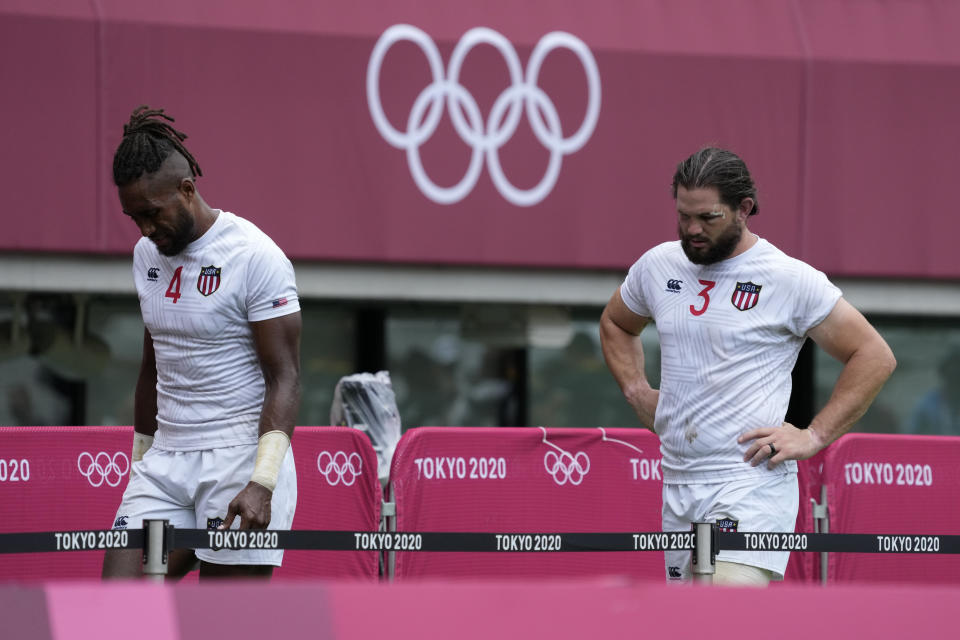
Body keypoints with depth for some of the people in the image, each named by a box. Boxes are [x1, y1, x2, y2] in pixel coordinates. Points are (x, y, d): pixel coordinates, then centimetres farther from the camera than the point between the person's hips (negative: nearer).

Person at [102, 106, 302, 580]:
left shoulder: (256, 257, -11)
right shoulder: (148, 254, 12)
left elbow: (284, 378, -14)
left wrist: (261, 483, -23)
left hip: (240, 459, -7)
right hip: (166, 464, 7)